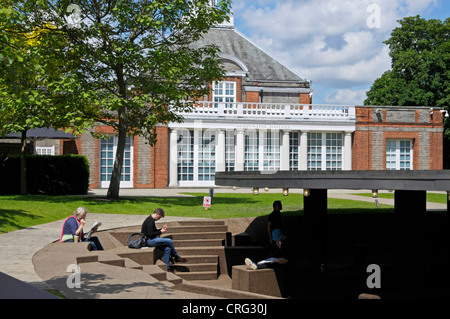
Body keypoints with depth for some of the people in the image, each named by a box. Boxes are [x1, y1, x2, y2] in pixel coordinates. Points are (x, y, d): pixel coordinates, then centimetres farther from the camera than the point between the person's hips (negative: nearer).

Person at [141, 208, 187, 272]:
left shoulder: (151, 220, 17)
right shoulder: (150, 221, -16)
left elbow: (154, 231, 26)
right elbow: (150, 234, -22)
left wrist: (162, 229, 9)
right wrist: (160, 232, -12)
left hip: (151, 240, 11)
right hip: (148, 240, -11)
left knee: (167, 248, -4)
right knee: (169, 241, -15)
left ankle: (166, 267, -4)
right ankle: (177, 258, 5)